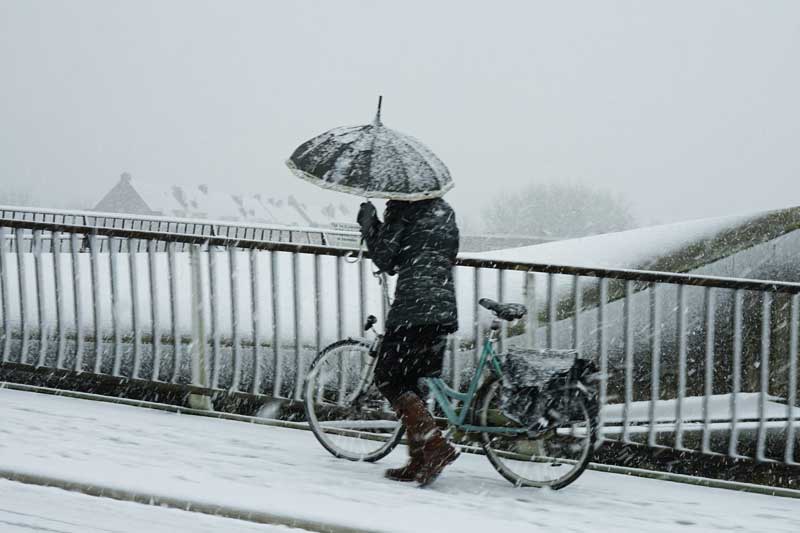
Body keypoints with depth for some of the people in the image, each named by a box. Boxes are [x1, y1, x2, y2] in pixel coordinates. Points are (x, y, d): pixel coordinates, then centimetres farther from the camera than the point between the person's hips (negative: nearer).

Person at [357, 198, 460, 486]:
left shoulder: (402, 208, -5)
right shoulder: (445, 211, 16)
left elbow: (386, 260, -5)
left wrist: (368, 223, 6)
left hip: (412, 309, -7)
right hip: (444, 311, 7)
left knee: (388, 379, 0)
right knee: (414, 384, 14)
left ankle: (436, 445, -14)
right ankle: (419, 462, 10)